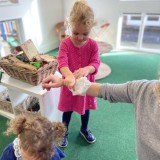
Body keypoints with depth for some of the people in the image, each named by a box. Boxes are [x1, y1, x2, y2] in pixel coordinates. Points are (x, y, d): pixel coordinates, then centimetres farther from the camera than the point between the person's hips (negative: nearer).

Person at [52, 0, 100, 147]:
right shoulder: (65, 44, -16)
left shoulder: (93, 44, -11)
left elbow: (95, 63, -16)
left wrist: (86, 69, -41)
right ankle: (64, 132, 43)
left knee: (86, 108, 22)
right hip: (70, 84, -1)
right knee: (67, 110, 17)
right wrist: (68, 76, -52)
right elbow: (62, 63, -30)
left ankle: (84, 129, 51)